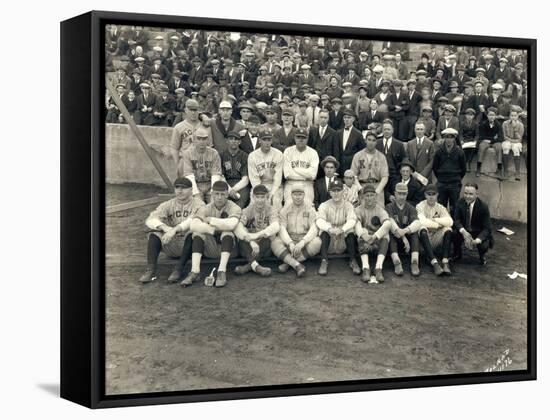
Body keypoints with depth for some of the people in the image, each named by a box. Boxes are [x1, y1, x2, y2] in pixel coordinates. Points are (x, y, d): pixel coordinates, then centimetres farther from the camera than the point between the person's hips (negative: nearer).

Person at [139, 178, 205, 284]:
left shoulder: (198, 204, -2)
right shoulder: (168, 205, 8)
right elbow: (150, 220, -6)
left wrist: (175, 230, -39)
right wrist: (165, 227, -27)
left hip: (190, 245, -3)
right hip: (171, 246, 4)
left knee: (191, 232, -33)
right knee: (154, 233, -19)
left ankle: (178, 269, -32)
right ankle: (151, 269, -27)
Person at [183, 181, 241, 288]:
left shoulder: (234, 208, -7)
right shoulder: (206, 208, -1)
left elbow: (231, 225, -31)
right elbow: (193, 225, -21)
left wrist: (210, 220, -19)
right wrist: (215, 230, -27)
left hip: (229, 247, -2)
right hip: (211, 250, 2)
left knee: (227, 232, -30)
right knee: (198, 232, -21)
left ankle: (222, 272, -38)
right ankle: (194, 272, -31)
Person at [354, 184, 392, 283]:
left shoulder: (380, 209, 8)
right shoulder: (359, 210, 9)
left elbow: (388, 224, -14)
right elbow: (357, 223, -13)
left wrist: (375, 236, -31)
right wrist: (363, 235, -37)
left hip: (379, 238, 0)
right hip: (364, 239, 0)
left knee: (385, 238, -31)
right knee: (362, 239, -33)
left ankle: (378, 268, -47)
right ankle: (365, 268, -50)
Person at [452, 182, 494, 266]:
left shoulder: (483, 207, -21)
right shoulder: (460, 202, -11)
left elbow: (486, 229, -21)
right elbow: (456, 220, -9)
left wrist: (476, 241, -39)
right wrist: (463, 232, -31)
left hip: (479, 233, -2)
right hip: (464, 231, 3)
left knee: (484, 246, -33)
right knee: (453, 233, -29)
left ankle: (482, 256, 8)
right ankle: (457, 254, 3)